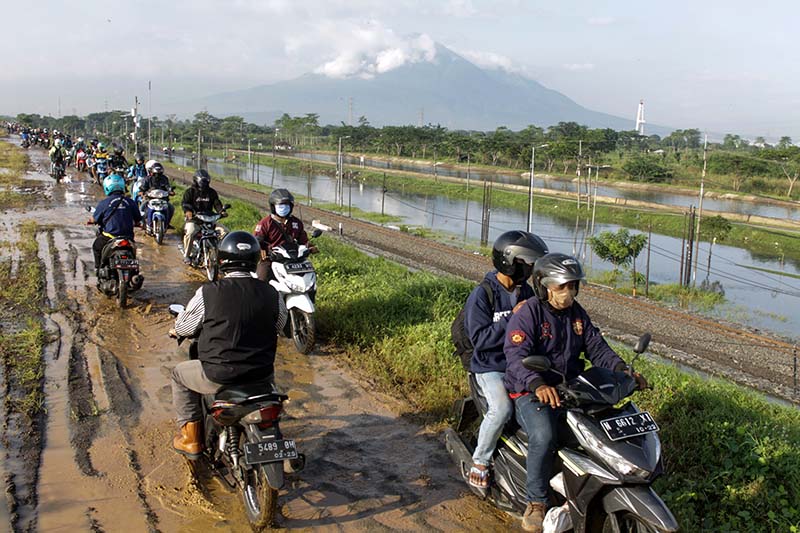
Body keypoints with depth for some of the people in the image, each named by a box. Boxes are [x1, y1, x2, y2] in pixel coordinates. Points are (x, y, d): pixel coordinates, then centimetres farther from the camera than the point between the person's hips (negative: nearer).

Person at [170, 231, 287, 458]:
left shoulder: (208, 292, -13)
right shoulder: (271, 294, -4)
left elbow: (182, 328, -1)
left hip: (219, 376, -3)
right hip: (261, 375, 3)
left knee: (179, 373, 26)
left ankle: (191, 439, 28)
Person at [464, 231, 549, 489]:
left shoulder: (526, 292, 9)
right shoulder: (481, 295, -12)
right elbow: (479, 339, -19)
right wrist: (512, 319, -22)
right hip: (491, 367, -6)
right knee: (501, 409, -29)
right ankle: (480, 461, -7)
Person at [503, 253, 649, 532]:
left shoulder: (577, 313, 11)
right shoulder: (527, 313, -13)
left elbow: (597, 347, 10)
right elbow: (516, 355, -26)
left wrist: (622, 369, -9)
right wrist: (537, 384, -44)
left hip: (570, 390, 7)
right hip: (530, 393, -7)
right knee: (544, 436, -33)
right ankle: (536, 502, -12)